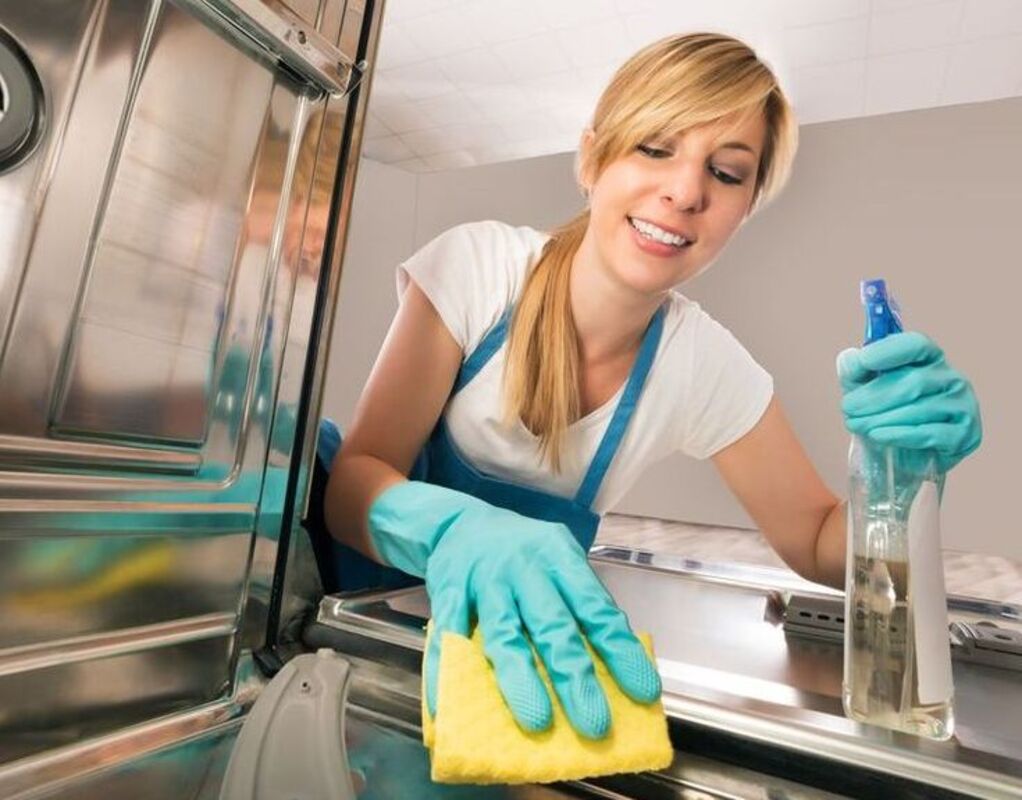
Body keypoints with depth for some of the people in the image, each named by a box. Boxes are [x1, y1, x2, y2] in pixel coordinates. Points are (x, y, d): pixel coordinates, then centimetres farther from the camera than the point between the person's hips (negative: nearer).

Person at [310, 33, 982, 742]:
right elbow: (351, 477, -20)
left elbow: (822, 550, -2)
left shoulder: (709, 366, -13)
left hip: (525, 634, 1)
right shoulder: (477, 265, -20)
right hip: (370, 596, 0)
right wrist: (456, 529, -43)